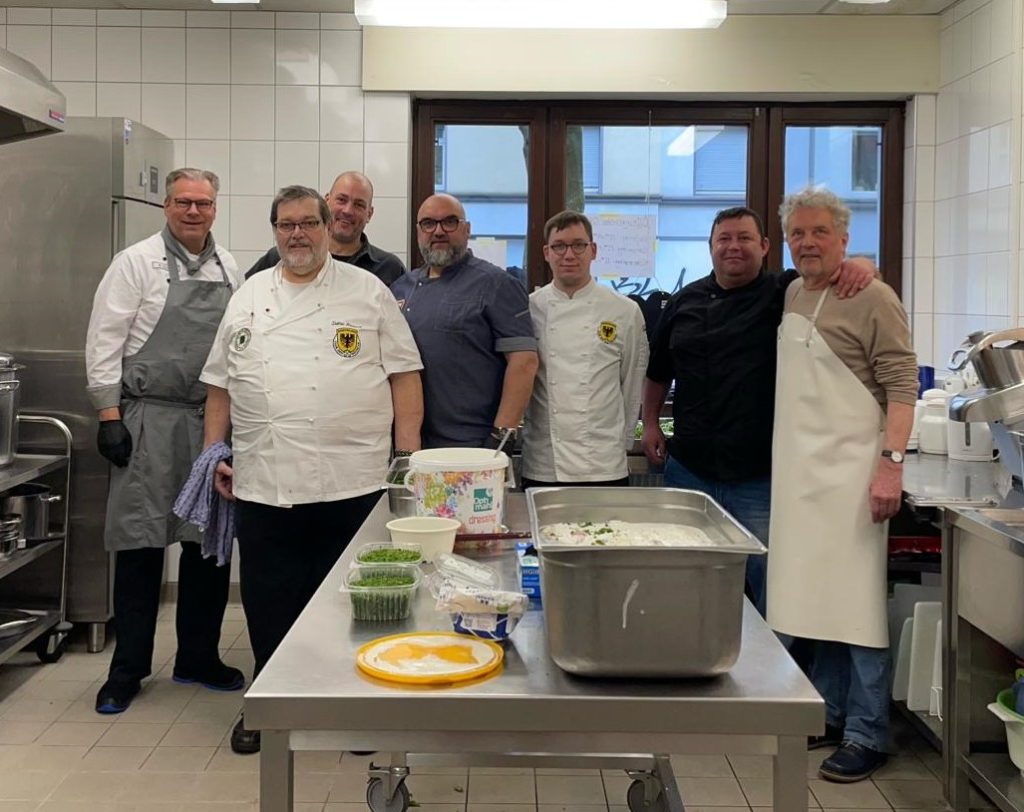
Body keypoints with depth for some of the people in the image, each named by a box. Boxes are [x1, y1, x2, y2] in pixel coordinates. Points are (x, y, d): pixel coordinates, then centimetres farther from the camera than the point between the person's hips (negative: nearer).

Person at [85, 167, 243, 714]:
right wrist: (109, 415, -11)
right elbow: (104, 342, -6)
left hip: (213, 422, 5)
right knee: (140, 544, 0)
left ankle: (198, 657, 23)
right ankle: (127, 670, 12)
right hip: (150, 420, -4)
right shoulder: (137, 262, -3)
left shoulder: (229, 269, 11)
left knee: (209, 542, 9)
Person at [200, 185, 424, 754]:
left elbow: (404, 375, 1)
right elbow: (220, 383, 16)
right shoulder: (248, 299, 12)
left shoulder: (368, 292, 3)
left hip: (353, 484, -2)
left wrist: (409, 455, -6)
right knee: (270, 601, 10)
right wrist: (216, 453, 11)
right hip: (263, 486, 3)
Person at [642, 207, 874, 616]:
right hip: (690, 468, 4)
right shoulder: (686, 302, 10)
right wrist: (650, 423, 19)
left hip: (760, 475, -4)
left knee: (764, 580, 2)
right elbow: (658, 370, 22)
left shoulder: (784, 294, -2)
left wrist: (860, 265, -31)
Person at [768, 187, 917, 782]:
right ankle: (828, 713, 23)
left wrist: (892, 461, -21)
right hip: (799, 472, 7)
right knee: (818, 597, 12)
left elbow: (901, 383, -12)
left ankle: (867, 734, 5)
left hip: (850, 474, -7)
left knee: (856, 603, -4)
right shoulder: (792, 295, 14)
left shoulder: (872, 298, -7)